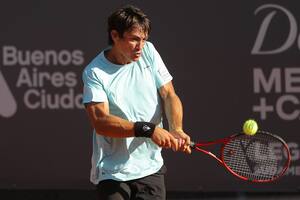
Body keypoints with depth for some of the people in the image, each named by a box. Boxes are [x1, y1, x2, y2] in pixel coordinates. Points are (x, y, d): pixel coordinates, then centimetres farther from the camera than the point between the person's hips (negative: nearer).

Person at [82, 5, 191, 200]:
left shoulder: (149, 52, 3)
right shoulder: (94, 72, -10)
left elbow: (169, 95, 0)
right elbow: (100, 121, -20)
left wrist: (176, 129, -20)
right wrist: (148, 129, -30)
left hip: (151, 168, 4)